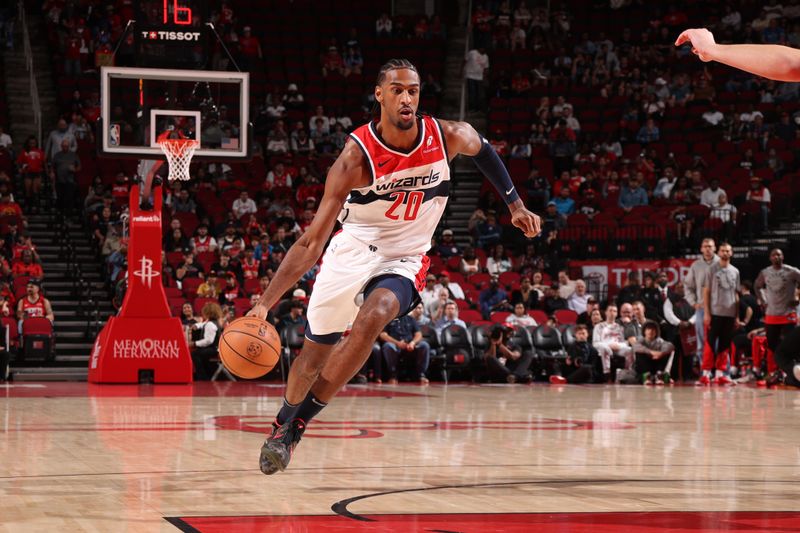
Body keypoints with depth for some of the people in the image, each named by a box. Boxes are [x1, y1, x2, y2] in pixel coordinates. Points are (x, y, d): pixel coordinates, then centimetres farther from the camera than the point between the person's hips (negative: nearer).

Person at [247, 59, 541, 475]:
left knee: (372, 318, -31)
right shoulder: (356, 157, -23)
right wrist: (264, 303, -33)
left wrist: (515, 204, 18)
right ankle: (282, 422, 41)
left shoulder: (449, 137, -15)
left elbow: (483, 150, 14)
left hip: (403, 261, 0)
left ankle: (297, 424, -21)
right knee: (315, 352, 9)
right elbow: (311, 242, -24)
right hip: (351, 251, 0)